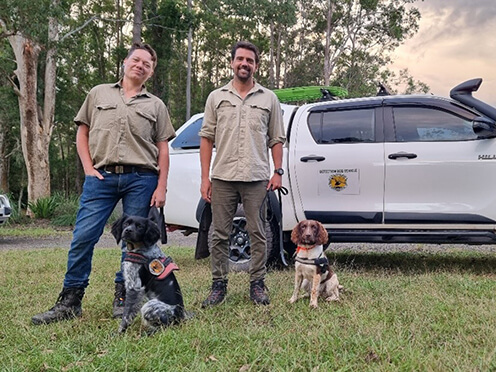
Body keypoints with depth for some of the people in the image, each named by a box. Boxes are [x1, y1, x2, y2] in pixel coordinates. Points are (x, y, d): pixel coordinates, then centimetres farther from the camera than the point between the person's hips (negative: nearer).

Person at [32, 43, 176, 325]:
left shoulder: (156, 105, 15)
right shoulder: (99, 94, 16)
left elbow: (163, 149, 10)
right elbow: (83, 133, 15)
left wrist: (162, 187, 0)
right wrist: (89, 168, 1)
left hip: (141, 179, 0)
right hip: (101, 176, 0)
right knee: (83, 237, -6)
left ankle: (124, 298, 16)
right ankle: (70, 301, 4)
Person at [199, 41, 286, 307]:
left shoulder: (268, 99, 10)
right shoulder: (217, 97, 11)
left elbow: (276, 139, 11)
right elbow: (207, 138, 8)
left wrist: (278, 171, -1)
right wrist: (204, 177, 0)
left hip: (257, 178, 0)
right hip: (222, 177, 1)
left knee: (257, 234, 4)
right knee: (219, 234, 4)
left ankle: (257, 285, 14)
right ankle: (219, 285, 15)